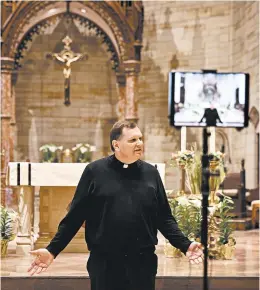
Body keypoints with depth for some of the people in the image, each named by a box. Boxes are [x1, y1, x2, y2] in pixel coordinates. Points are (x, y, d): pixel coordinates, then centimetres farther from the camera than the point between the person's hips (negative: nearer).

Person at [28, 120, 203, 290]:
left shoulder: (150, 173, 7)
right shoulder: (95, 171, 0)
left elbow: (164, 218, 9)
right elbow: (75, 217, 0)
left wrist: (185, 245, -3)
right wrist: (52, 250, -6)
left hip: (143, 262, 2)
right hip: (104, 263, -2)